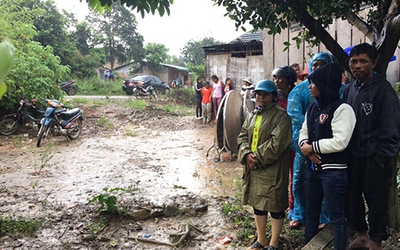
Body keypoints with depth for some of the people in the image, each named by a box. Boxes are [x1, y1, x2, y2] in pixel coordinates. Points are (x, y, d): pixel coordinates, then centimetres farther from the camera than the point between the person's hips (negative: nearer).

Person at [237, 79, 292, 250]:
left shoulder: (281, 116, -11)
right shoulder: (252, 115, 14)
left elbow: (277, 143, -20)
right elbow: (242, 136, 9)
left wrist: (258, 157, -17)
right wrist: (246, 154, -10)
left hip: (273, 169, -7)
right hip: (253, 168, 8)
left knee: (275, 205, 4)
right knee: (257, 203, 17)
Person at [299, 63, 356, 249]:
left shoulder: (342, 109, -15)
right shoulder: (312, 108, 10)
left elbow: (339, 142, -24)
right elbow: (303, 133, 12)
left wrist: (311, 147, -14)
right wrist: (305, 147, -11)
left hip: (334, 171, -8)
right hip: (313, 168, 8)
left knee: (336, 217, 4)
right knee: (311, 212, 19)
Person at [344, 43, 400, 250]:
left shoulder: (383, 89, -11)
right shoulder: (350, 89, 8)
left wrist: (382, 157, -14)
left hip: (374, 159, -6)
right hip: (353, 156, 6)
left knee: (376, 201, 6)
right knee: (352, 197, 13)